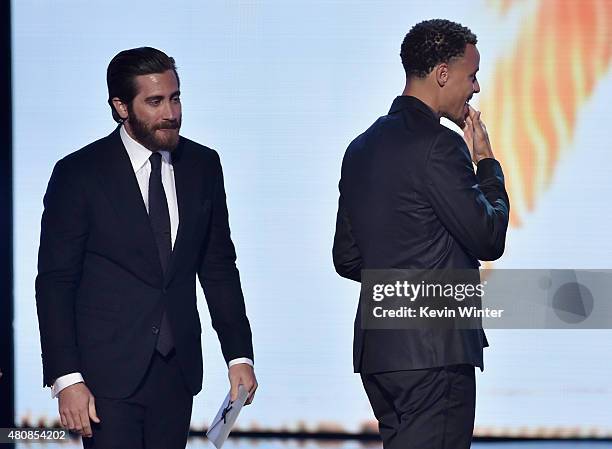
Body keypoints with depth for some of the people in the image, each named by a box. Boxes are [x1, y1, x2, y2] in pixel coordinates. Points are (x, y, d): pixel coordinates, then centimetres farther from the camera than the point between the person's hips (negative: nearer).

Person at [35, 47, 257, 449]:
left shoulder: (203, 166, 8)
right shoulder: (79, 174, -6)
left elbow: (219, 267, 13)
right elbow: (55, 283, -6)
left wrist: (239, 354, 5)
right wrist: (66, 379, -14)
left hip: (178, 370, 4)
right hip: (107, 374, -4)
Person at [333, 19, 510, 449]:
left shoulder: (362, 147, 15)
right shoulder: (438, 145, -13)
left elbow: (347, 259, 18)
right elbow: (488, 239, -11)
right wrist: (486, 162, 0)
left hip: (376, 349, 9)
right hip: (434, 351, -9)